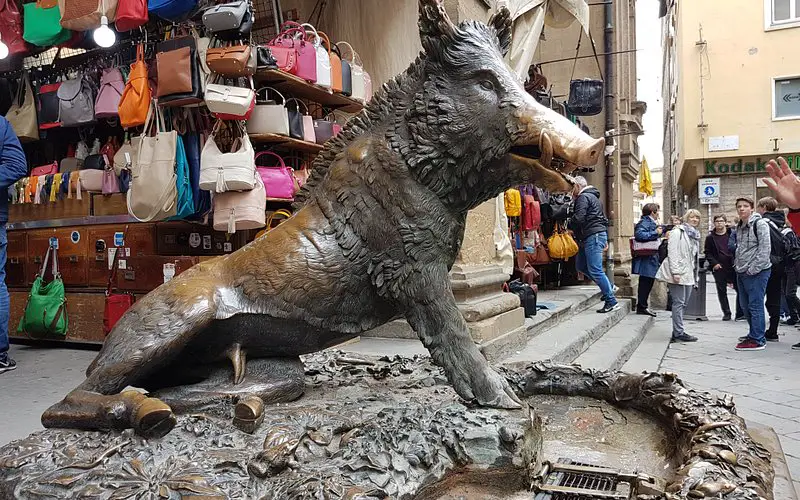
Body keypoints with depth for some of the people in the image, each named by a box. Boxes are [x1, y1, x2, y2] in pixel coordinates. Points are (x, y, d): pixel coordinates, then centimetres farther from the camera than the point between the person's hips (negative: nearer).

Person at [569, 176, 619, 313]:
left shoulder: (583, 197, -8)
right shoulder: (592, 196, 24)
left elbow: (578, 218, -21)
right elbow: (604, 219, 26)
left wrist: (567, 226, -3)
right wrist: (606, 238, 25)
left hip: (593, 236, -11)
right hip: (600, 234, 11)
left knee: (595, 270, -10)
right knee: (580, 265, 15)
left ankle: (611, 302, -7)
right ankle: (608, 287, 16)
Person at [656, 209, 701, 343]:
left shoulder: (695, 235, 20)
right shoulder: (678, 232, -5)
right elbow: (672, 253, -13)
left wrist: (696, 276, 20)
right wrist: (675, 272, -21)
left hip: (689, 274, 9)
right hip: (678, 274, -8)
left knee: (684, 303, 9)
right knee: (679, 303, -6)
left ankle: (677, 331, 16)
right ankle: (679, 333, -2)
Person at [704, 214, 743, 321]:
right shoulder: (710, 237, 5)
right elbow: (707, 252, 5)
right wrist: (714, 263, -8)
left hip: (733, 267, 0)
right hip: (719, 268, 1)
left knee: (740, 289, -1)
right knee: (722, 292, 5)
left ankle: (740, 313, 9)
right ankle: (726, 313, 15)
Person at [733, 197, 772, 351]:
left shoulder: (760, 224, -10)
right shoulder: (739, 227, 15)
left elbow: (765, 249, -16)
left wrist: (753, 269, -18)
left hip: (757, 272, -8)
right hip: (742, 273, 9)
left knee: (755, 305, -6)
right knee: (745, 305, 15)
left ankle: (757, 340, -1)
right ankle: (755, 333, 29)